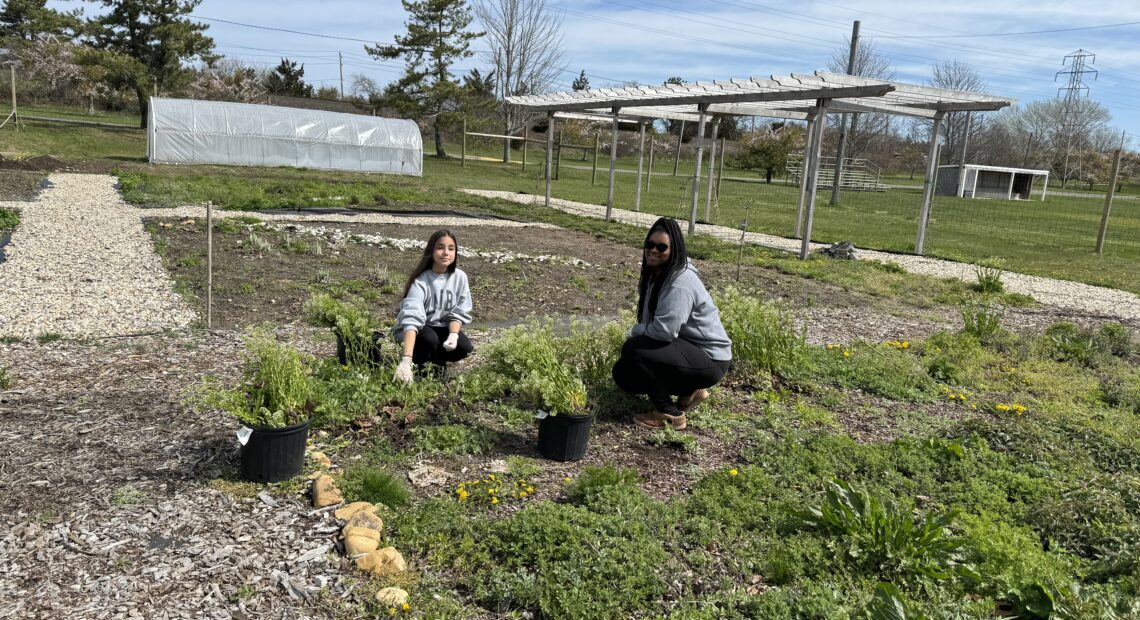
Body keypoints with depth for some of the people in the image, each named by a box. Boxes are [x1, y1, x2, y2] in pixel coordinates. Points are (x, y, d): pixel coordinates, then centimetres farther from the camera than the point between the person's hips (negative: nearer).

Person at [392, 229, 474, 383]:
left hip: (441, 328, 4)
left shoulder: (460, 277, -10)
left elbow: (459, 313, -3)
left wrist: (453, 334, -25)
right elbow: (411, 319, -38)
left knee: (465, 348, -24)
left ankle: (434, 361, 6)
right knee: (429, 339, -37)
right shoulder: (420, 282, -26)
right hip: (418, 330, -4)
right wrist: (406, 360, -50)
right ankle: (418, 364, -4)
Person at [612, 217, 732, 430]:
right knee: (623, 374, 9)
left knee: (633, 349, -26)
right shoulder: (655, 275, 7)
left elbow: (664, 330, -32)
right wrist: (636, 334, -8)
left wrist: (634, 333, -14)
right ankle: (689, 391, 17)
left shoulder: (681, 282, -24)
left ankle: (669, 413, -11)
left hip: (709, 358, -10)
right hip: (685, 348, 10)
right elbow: (651, 323, 12)